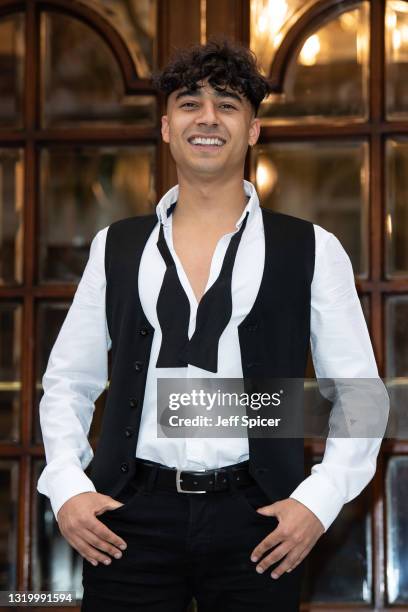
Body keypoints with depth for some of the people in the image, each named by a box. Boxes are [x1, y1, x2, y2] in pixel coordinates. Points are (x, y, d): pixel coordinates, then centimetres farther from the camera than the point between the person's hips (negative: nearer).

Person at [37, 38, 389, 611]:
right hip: (132, 520, 1)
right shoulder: (115, 247, 11)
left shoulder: (312, 251, 4)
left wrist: (318, 500, -6)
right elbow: (67, 382, 15)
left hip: (257, 522, -1)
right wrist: (66, 489, 1)